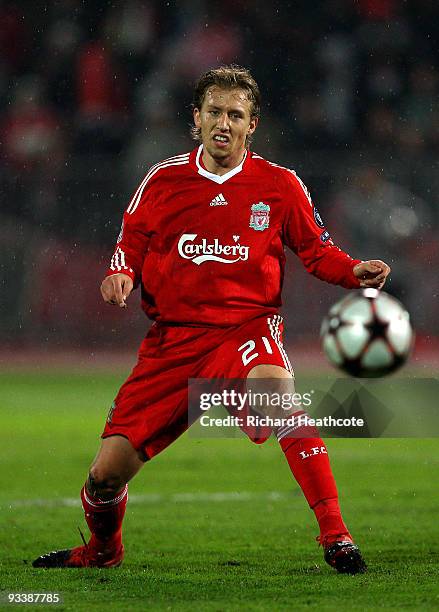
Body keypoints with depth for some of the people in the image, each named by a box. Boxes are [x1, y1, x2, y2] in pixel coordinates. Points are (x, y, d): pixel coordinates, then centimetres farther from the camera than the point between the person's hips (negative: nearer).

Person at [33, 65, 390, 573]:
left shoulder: (279, 185, 1)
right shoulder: (164, 179, 5)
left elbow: (317, 250, 9)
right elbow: (131, 243, 16)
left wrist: (354, 272, -11)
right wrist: (120, 275, -6)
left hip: (246, 326, -3)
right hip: (173, 337, 3)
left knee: (273, 384, -40)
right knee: (108, 468, -2)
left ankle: (335, 534, -35)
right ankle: (102, 548, 35)